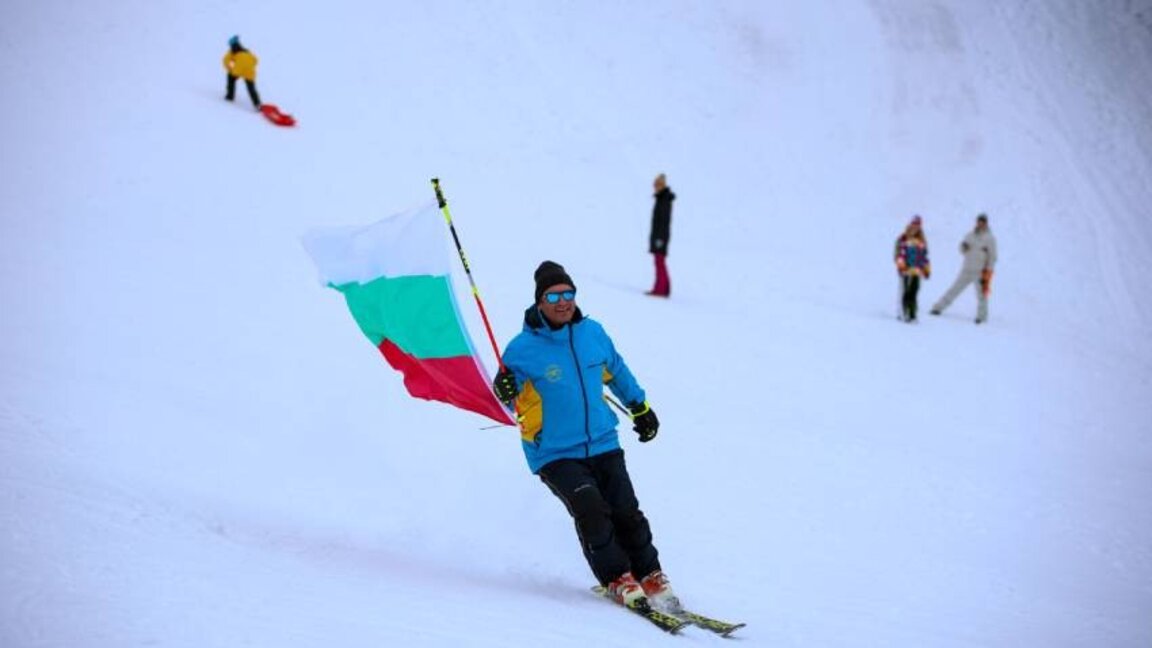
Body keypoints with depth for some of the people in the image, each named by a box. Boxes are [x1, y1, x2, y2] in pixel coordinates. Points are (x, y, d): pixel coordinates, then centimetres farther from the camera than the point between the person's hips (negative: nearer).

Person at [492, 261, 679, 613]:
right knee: (591, 511, -21)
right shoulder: (523, 348, -11)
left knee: (627, 514, -4)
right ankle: (617, 580, -7)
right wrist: (507, 391, -31)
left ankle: (651, 578, 13)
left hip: (603, 443, 4)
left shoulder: (592, 332, 2)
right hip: (555, 454, -4)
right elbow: (514, 401, -7)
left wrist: (640, 407, 30)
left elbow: (616, 370, 21)